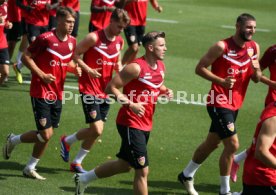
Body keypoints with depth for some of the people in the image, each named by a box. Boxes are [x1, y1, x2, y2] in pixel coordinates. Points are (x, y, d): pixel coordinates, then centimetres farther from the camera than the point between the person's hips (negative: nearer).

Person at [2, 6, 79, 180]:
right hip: (41, 92, -7)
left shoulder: (72, 42, 5)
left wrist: (76, 68, 0)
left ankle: (30, 168, 24)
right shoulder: (45, 39, -16)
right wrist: (42, 75, -17)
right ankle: (13, 140, 17)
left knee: (47, 135, 8)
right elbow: (26, 57, -10)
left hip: (57, 94, 7)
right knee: (46, 134, -9)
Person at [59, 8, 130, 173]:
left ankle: (77, 163, 22)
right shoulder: (94, 38, -14)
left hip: (105, 91, 7)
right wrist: (88, 70, -21)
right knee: (96, 130, -13)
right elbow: (75, 55, -11)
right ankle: (67, 141, 14)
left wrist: (120, 69, 1)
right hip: (90, 90, -7)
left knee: (97, 131, 7)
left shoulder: (120, 42, 8)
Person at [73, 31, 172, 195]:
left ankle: (83, 179, 39)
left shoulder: (161, 67, 6)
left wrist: (166, 91, 2)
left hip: (145, 125, 9)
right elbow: (111, 88, -18)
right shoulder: (136, 67, -19)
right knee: (142, 170, -10)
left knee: (124, 165, 21)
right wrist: (131, 104, -26)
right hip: (130, 124, -9)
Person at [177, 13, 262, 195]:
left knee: (212, 143, 19)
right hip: (219, 103, -7)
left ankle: (186, 175, 37)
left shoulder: (254, 47, 2)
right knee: (232, 144, -13)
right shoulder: (222, 47, -17)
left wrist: (256, 70, -15)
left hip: (235, 104, 7)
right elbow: (200, 68, -13)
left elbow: (256, 79, 9)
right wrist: (221, 81, -25)